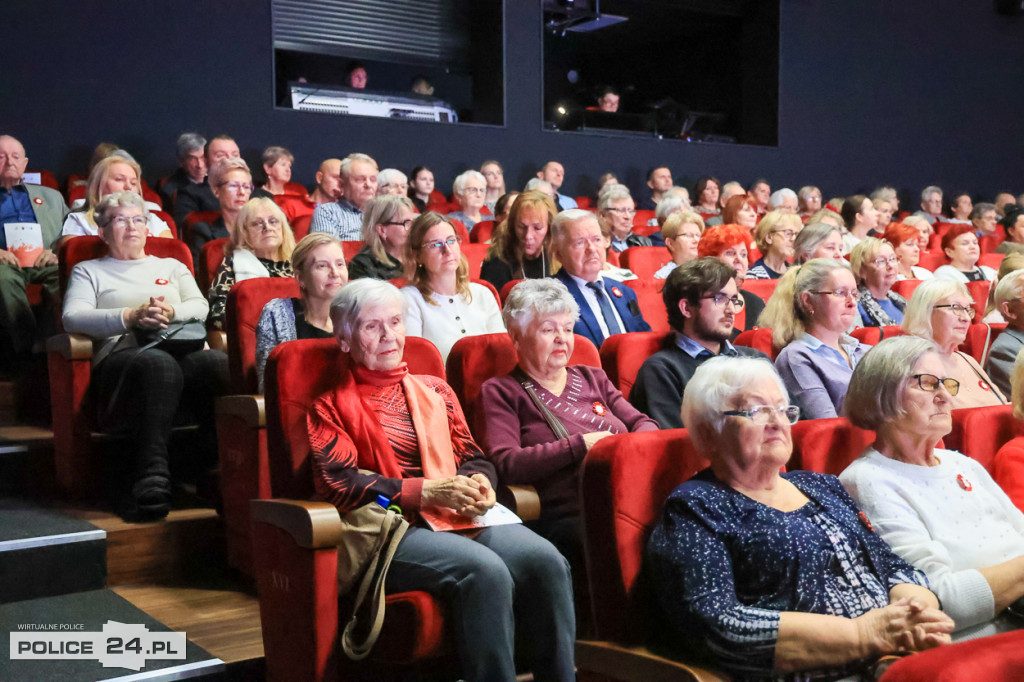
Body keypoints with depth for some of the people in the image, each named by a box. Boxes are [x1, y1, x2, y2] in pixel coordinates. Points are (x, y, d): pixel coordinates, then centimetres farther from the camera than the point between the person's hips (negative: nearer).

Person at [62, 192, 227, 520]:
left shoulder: (171, 266, 35)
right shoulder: (89, 271, 27)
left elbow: (201, 307, 18)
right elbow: (72, 318, 6)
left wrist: (170, 311, -6)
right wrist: (131, 316, -10)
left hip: (183, 349, 3)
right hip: (122, 355, -3)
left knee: (217, 362, -37)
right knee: (159, 363, -42)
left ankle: (212, 466, -35)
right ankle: (149, 480, -49)